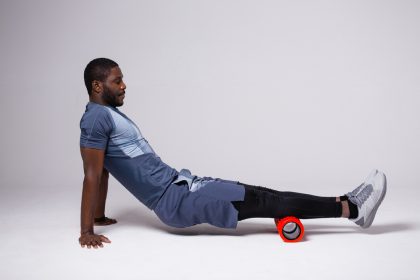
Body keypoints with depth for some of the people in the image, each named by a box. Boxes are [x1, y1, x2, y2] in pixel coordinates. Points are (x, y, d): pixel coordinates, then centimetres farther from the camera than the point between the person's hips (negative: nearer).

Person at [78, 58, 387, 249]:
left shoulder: (111, 114, 19)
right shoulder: (97, 118, -13)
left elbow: (104, 173, 23)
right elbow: (92, 175, -18)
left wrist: (100, 216, 27)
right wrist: (86, 231, -20)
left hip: (180, 185, 10)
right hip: (175, 200, -10)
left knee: (259, 195, 3)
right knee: (259, 201, -11)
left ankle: (345, 204, 5)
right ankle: (351, 208, -7)